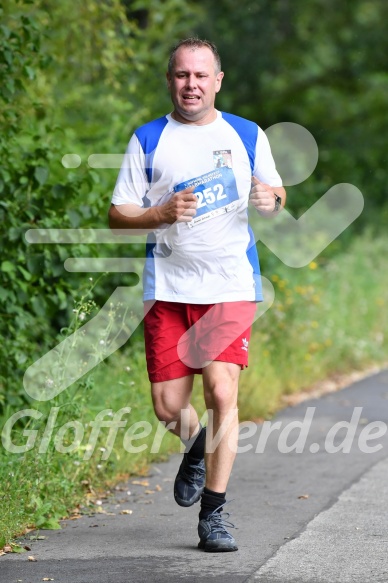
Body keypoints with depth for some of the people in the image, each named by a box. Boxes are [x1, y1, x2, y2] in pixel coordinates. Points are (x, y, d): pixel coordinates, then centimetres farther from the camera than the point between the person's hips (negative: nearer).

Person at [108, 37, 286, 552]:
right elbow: (117, 215, 4)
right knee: (169, 408, -1)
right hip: (168, 290, 1)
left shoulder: (248, 136, 8)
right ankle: (197, 447, 36)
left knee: (222, 393, -14)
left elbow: (277, 192, 19)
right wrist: (162, 214, -15)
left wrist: (271, 200, -6)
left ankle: (213, 513, -3)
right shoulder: (148, 140, 5)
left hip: (230, 287, -1)